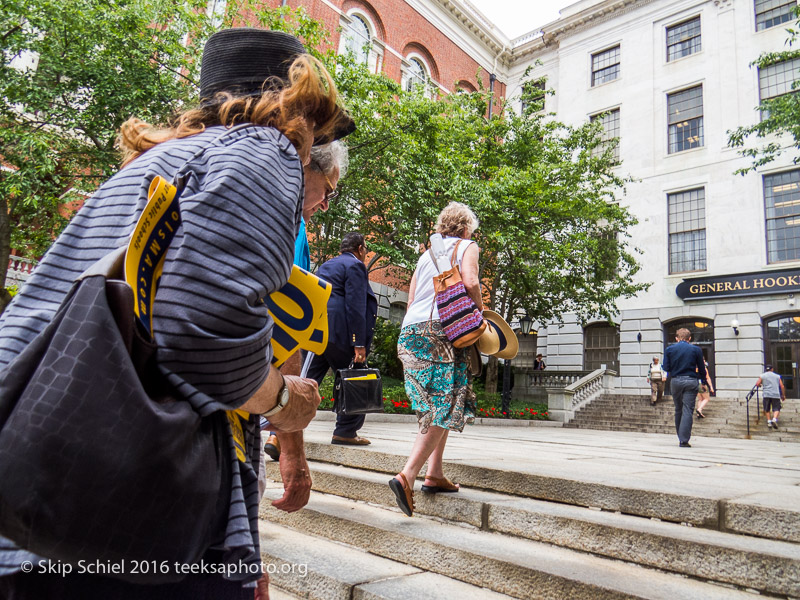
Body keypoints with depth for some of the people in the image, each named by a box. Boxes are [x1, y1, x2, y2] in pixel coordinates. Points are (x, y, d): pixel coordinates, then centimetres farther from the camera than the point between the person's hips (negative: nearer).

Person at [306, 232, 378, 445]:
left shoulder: (325, 266, 24)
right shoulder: (355, 266, -3)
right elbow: (356, 307, -12)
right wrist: (359, 344, -14)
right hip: (337, 333, -8)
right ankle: (346, 431, 13)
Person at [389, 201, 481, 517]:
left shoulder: (427, 253, 25)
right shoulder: (467, 246, 9)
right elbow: (470, 282, -12)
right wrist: (479, 312, 4)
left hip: (410, 330, 7)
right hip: (441, 330, -7)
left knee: (435, 405, 15)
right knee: (445, 408, -6)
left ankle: (434, 474, 14)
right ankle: (407, 475, -17)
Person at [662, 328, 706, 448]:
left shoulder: (669, 349, 2)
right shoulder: (696, 350, 0)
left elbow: (666, 368, 2)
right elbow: (702, 369, 5)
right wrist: (702, 377, 24)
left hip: (675, 381, 2)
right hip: (690, 381, -2)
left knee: (678, 410, 14)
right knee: (688, 411, -2)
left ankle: (681, 438, 19)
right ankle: (684, 440, -8)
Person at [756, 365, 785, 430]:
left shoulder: (762, 376, 10)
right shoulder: (777, 376, 15)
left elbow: (757, 384, 1)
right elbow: (782, 386, 10)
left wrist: (760, 385, 24)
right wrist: (783, 395, 19)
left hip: (767, 395, 0)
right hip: (776, 395, 0)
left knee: (767, 410, 13)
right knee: (776, 409, 3)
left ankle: (769, 421, 6)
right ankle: (774, 419, -20)